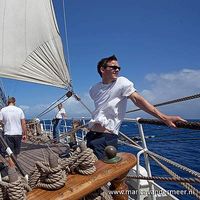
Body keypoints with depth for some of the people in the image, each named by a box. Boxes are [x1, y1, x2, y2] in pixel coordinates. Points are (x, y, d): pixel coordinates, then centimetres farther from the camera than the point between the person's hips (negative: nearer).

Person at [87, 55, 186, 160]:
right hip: (91, 135, 6)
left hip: (107, 136, -5)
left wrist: (163, 117, -29)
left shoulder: (122, 82, -8)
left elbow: (137, 99, -19)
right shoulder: (94, 89, 6)